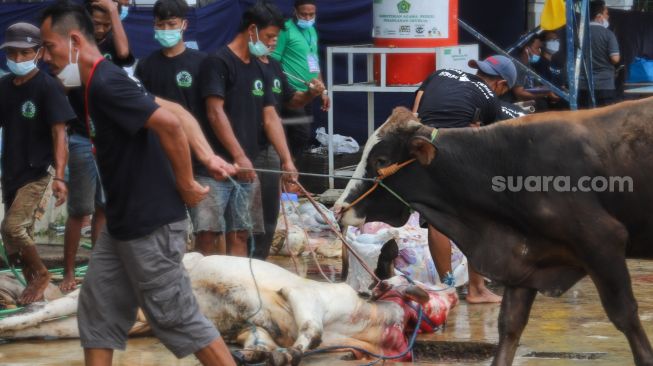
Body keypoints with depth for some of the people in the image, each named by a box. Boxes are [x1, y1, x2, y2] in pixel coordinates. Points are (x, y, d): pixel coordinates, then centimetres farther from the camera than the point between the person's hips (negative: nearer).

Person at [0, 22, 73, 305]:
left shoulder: (48, 87, -13)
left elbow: (59, 134, -16)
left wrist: (59, 177, -24)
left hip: (38, 172, -7)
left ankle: (41, 273, 5)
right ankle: (33, 287, 25)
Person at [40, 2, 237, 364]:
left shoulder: (105, 85, -21)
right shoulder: (100, 83, 11)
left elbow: (170, 123, -30)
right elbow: (177, 111, 10)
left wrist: (185, 185, -19)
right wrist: (208, 157, -1)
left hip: (150, 224, -10)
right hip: (123, 223, 10)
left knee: (177, 317, -3)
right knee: (97, 311, 13)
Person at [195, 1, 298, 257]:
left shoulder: (258, 70, 16)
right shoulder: (218, 62, -8)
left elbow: (270, 117, 12)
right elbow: (215, 113, -16)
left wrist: (287, 159, 0)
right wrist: (239, 156, -21)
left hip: (246, 169, 7)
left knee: (240, 235, 7)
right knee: (207, 234, -7)